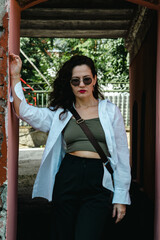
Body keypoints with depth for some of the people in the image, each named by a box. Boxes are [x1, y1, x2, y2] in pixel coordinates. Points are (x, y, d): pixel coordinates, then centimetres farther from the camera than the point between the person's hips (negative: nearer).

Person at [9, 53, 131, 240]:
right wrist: (15, 77, -6)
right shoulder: (61, 113, 11)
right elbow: (24, 112, 0)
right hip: (66, 181, 3)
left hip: (98, 185, -2)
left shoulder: (110, 111, 6)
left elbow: (122, 155, 5)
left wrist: (121, 197, 1)